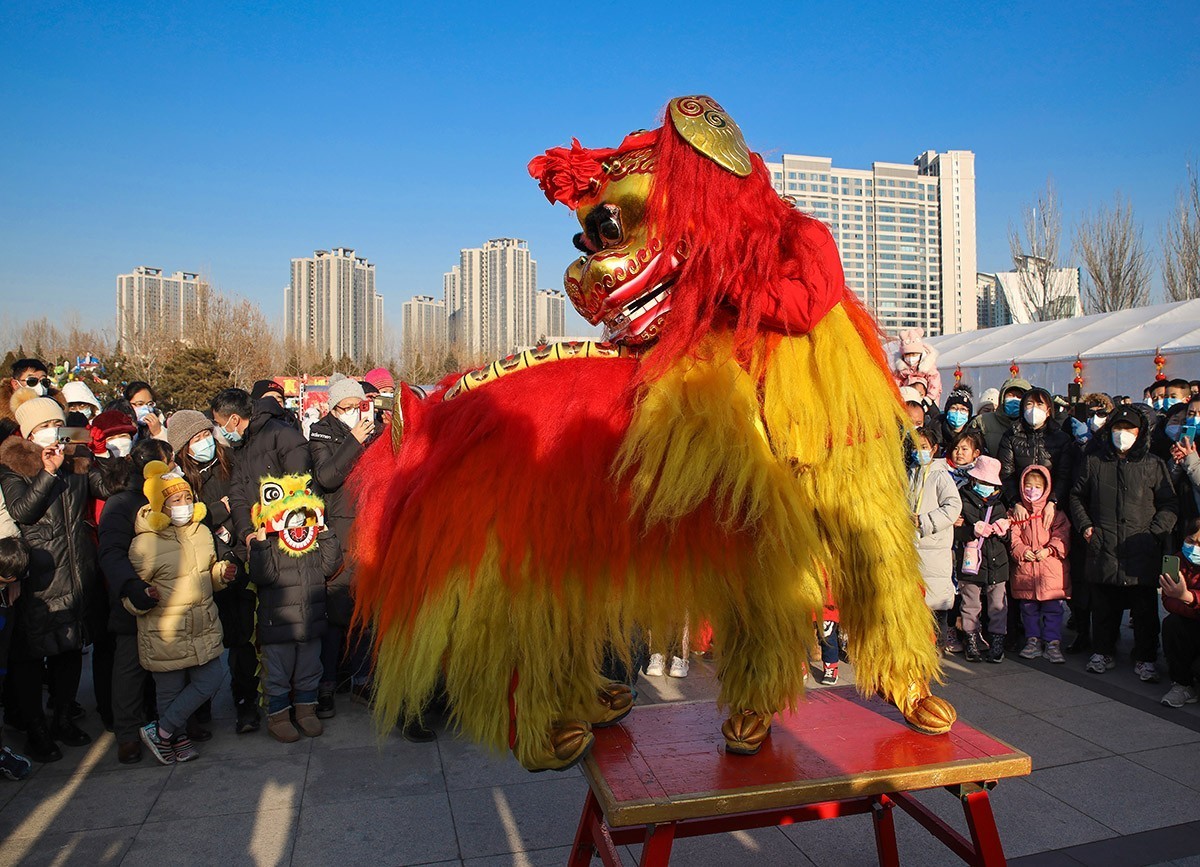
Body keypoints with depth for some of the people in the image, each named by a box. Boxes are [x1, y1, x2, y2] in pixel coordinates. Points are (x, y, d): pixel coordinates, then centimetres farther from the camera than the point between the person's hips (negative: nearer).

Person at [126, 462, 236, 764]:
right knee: (171, 691, 6)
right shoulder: (145, 543, -13)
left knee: (211, 680, 7)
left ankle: (161, 730, 23)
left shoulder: (202, 532, 6)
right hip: (165, 634, -6)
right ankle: (177, 737, 31)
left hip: (204, 628, 6)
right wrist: (143, 597, -29)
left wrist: (222, 572, 0)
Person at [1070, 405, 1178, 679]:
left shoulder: (1153, 465, 5)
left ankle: (1145, 659, 16)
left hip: (1142, 553, -1)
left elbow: (1170, 505, 6)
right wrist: (1085, 525, 8)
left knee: (1145, 609, 3)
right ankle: (1103, 653, 22)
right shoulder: (1095, 462, 10)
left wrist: (1154, 532, -5)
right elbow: (1077, 496, 20)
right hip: (1103, 549, 2)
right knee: (1103, 607, 9)